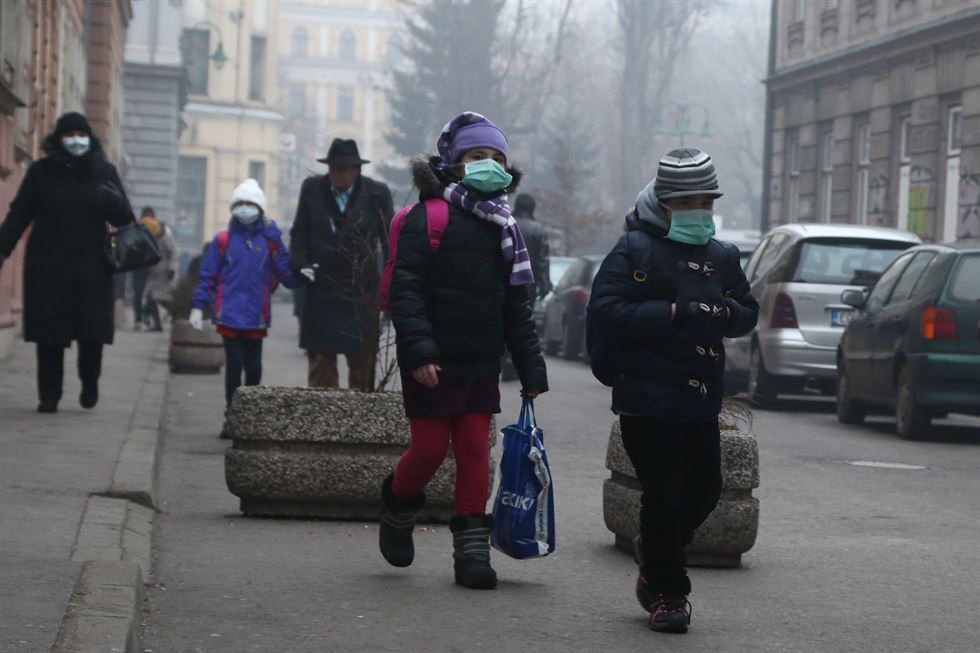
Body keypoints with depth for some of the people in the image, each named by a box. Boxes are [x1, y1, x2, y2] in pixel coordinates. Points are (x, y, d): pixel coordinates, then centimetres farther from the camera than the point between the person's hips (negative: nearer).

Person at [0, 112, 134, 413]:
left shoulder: (104, 172, 6)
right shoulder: (41, 171, 3)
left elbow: (124, 219, 7)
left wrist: (114, 202, -16)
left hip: (92, 270, 1)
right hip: (48, 269, -1)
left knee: (93, 333, -3)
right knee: (50, 335, -1)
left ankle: (90, 383, 22)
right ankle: (49, 396, 10)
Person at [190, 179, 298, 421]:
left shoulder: (270, 240, 5)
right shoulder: (223, 240, 2)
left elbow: (286, 273, 1)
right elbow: (207, 276, 3)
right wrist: (198, 307, -3)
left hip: (256, 317, 1)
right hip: (229, 315, -1)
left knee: (254, 366, 7)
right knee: (234, 364, -4)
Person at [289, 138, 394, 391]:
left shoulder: (377, 194, -3)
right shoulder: (312, 188, 3)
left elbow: (389, 238, 1)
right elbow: (299, 233, 9)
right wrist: (301, 264, -7)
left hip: (362, 293, -1)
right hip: (321, 291, 1)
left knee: (364, 364, 3)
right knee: (320, 362, 3)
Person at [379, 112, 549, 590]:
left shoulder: (503, 231, 13)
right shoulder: (426, 218, -6)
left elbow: (516, 309, 17)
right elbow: (405, 291, -13)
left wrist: (531, 371, 13)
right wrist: (418, 350, -23)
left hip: (481, 365, 5)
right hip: (431, 365, -5)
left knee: (475, 451, 2)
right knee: (431, 447, -2)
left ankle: (472, 549, 6)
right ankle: (397, 507, 28)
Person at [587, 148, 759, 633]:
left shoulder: (721, 257, 13)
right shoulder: (634, 249, -4)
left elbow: (748, 314, 16)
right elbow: (605, 310, -15)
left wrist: (723, 313, -8)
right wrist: (674, 313, -21)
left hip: (701, 398, 6)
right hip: (647, 396, -6)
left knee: (704, 492, 9)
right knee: (665, 496, -5)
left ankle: (654, 554, 36)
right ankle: (666, 593, 8)